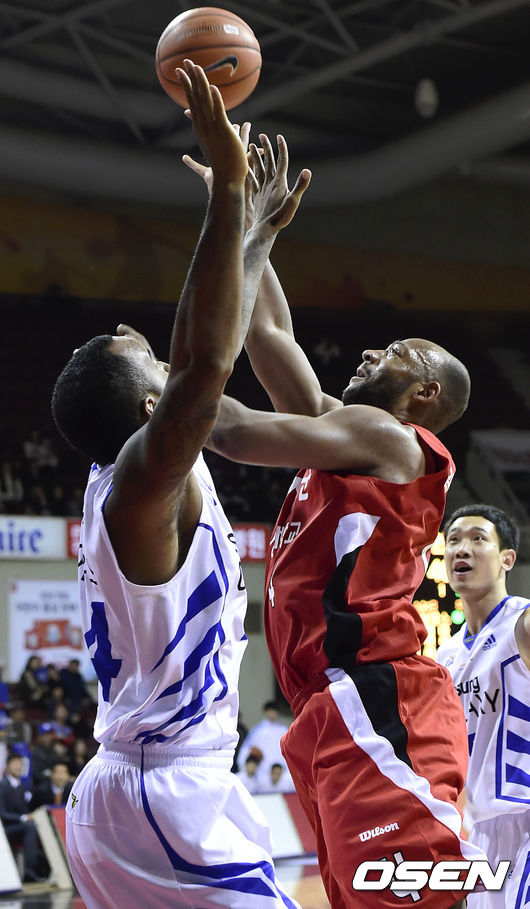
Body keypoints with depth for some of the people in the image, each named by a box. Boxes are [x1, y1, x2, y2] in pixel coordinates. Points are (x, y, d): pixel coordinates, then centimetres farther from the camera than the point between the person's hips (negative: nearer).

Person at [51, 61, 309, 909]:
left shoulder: (125, 482, 11)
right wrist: (227, 188, -27)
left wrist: (260, 236, 30)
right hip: (167, 798, -10)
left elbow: (195, 363, 23)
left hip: (124, 787, 10)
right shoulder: (143, 479, -13)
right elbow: (206, 364, -28)